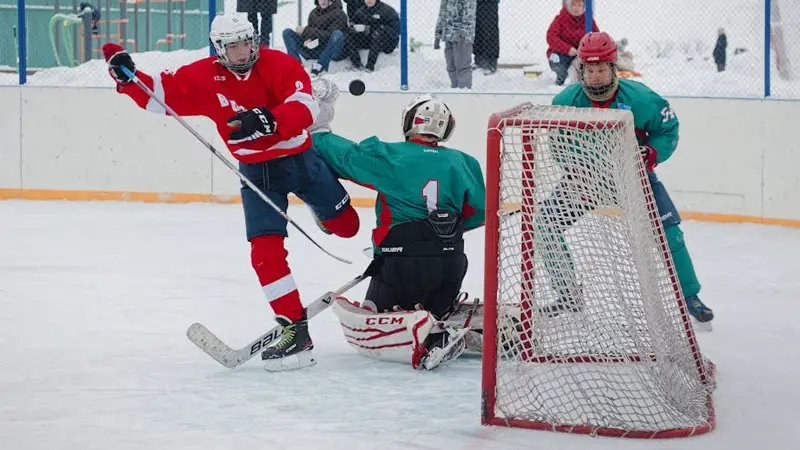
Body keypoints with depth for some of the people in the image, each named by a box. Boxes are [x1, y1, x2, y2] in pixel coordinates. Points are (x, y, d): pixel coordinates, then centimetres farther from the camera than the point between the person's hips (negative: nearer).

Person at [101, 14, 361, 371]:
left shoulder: (279, 64, -17)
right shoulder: (204, 77, -9)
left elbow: (306, 108, -30)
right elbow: (159, 95, -8)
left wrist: (265, 120, -46)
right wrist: (127, 76, -27)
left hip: (302, 158, 0)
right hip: (258, 172, 0)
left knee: (345, 226, 16)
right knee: (265, 251, -14)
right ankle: (294, 329, -10)